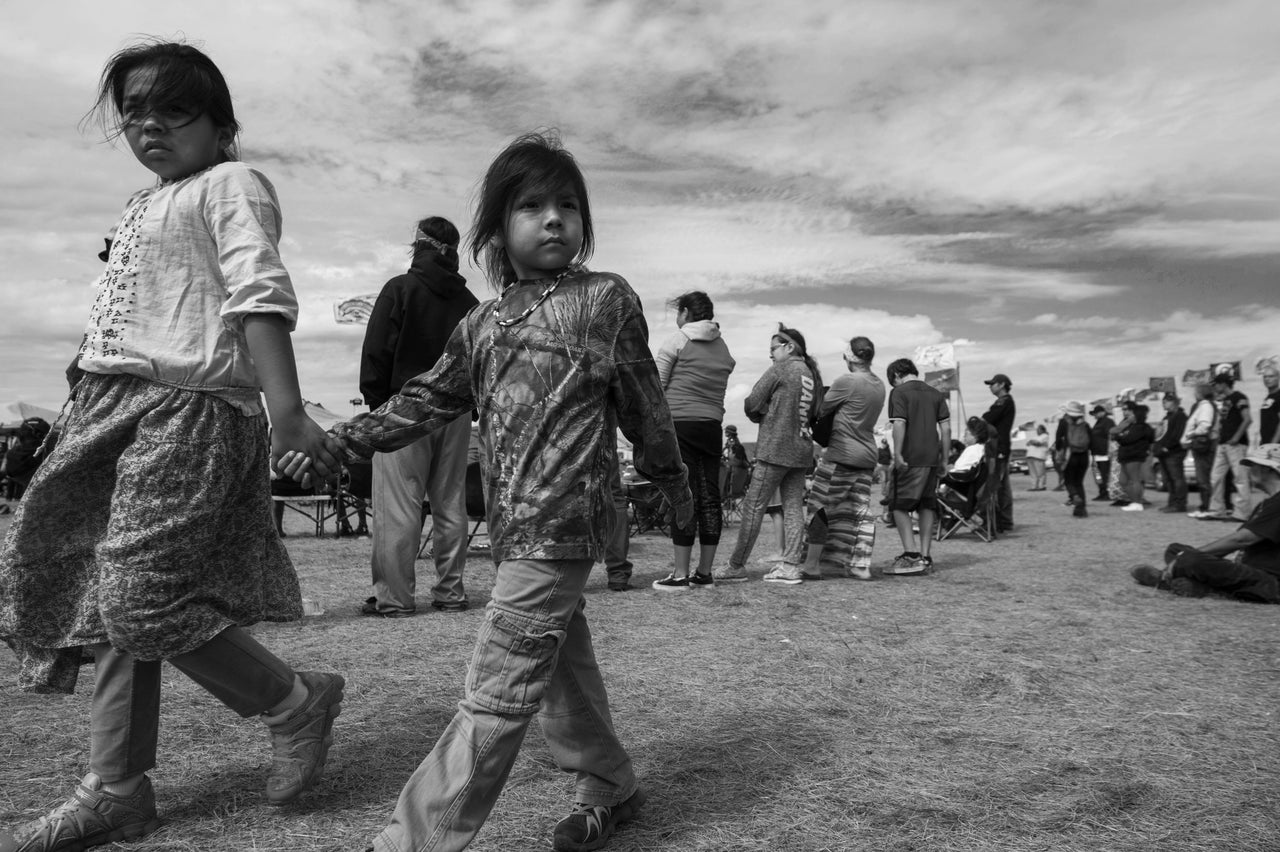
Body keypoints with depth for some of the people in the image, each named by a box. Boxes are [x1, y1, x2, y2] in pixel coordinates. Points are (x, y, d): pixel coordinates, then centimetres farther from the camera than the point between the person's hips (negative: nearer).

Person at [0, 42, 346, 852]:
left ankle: (298, 702, 6)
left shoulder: (231, 183, -1)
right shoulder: (149, 205, 25)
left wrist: (287, 413, -29)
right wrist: (85, 405, 19)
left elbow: (261, 295, -17)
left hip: (190, 410, -9)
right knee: (114, 598, 8)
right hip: (116, 409, 9)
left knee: (141, 600, -13)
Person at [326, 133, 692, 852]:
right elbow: (429, 398, 15)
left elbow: (644, 404, 3)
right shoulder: (482, 323, 13)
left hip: (563, 524, -7)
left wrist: (673, 483, 13)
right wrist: (343, 439, 6)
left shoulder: (607, 299, -2)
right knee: (563, 666, 19)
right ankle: (612, 789, 38)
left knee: (497, 695, -5)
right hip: (517, 527, 7)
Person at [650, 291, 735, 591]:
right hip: (712, 424, 6)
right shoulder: (723, 348, 17)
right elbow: (719, 390, 11)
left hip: (679, 422, -5)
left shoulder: (678, 340, 0)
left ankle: (681, 574, -5)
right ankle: (705, 571, 13)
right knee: (710, 496, 6)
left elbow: (655, 386, -2)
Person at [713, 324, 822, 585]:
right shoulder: (813, 375, 12)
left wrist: (762, 415, 13)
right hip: (801, 449, 7)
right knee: (793, 507, 7)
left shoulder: (779, 370, -7)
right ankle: (790, 566, 6)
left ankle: (737, 566, 3)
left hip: (775, 448, -7)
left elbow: (751, 405, -7)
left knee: (754, 506, -2)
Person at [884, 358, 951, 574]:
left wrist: (897, 454, -15)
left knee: (899, 505, 0)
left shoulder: (899, 393, -2)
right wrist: (944, 459, 13)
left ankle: (911, 555, -9)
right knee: (927, 506, 11)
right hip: (932, 457, 6)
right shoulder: (936, 394, 15)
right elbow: (946, 428, 10)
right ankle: (925, 558, 13)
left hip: (911, 459, -6)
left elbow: (899, 424, -14)